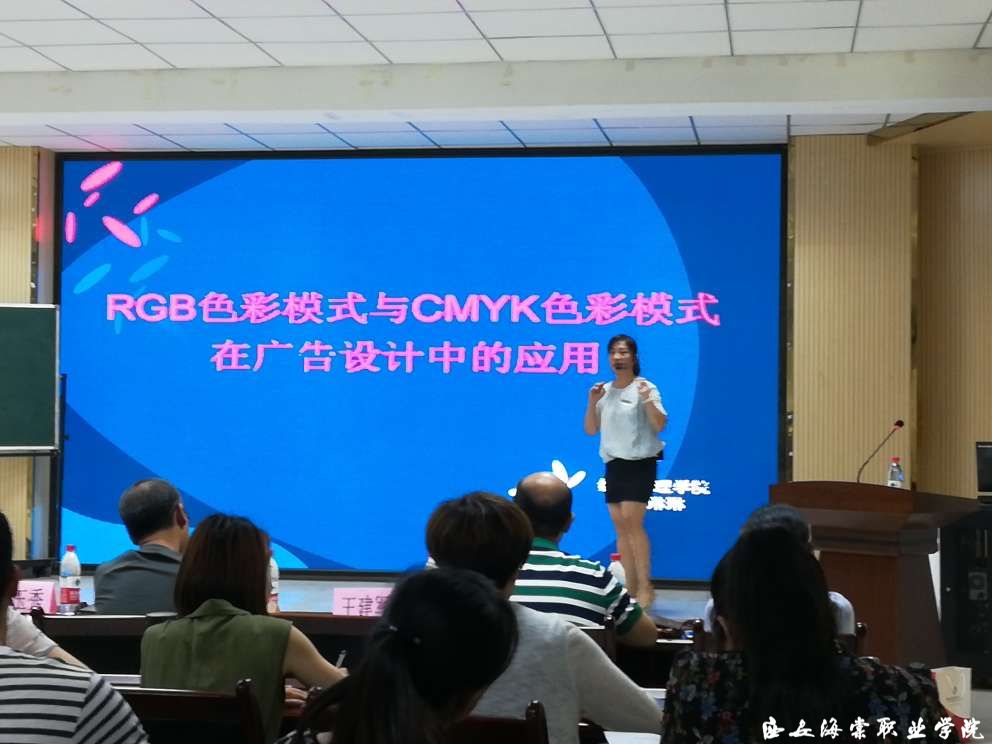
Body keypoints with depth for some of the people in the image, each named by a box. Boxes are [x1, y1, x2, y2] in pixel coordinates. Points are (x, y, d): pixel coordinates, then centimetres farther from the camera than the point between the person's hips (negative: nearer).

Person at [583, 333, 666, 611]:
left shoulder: (645, 388, -6)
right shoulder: (604, 391, 11)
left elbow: (660, 425, -15)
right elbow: (590, 430, 10)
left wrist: (647, 400, -29)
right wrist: (592, 403, -4)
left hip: (640, 463, -6)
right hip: (613, 464, 6)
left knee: (633, 523, -14)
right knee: (620, 526, 5)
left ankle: (645, 587, -10)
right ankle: (630, 587, 10)